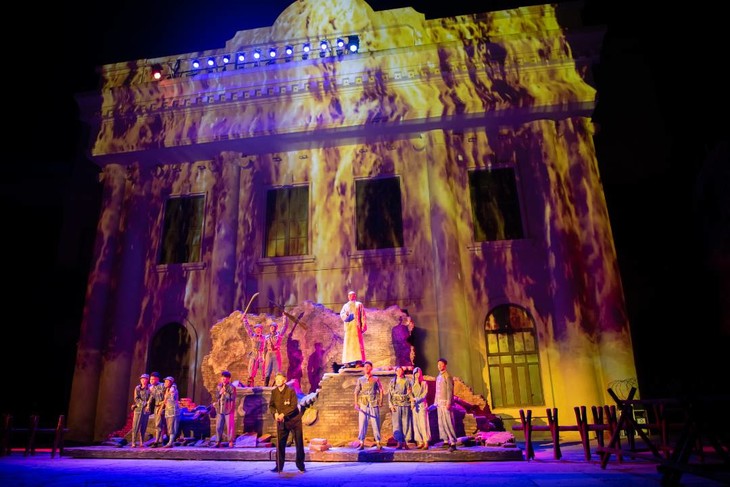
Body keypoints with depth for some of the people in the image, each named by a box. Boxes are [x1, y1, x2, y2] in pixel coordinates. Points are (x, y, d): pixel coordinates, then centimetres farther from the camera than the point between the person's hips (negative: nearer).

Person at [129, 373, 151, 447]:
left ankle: (142, 442, 9)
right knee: (136, 426, -5)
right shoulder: (137, 388, 4)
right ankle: (134, 443, -2)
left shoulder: (149, 388, 8)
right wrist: (143, 403, -10)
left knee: (143, 427, 2)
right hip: (138, 408, -1)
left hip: (146, 410, 1)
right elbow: (136, 398, -1)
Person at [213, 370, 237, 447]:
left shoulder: (231, 387, -6)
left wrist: (225, 392, -14)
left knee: (230, 426, -3)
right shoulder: (218, 386, 11)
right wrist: (220, 393, -8)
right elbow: (216, 397, 12)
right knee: (218, 426, 8)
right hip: (220, 410, 5)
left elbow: (232, 398, -9)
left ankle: (231, 442, 4)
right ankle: (218, 442, 18)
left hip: (228, 410, -5)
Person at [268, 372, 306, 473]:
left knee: (299, 444, 2)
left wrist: (283, 414, -27)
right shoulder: (274, 392, -1)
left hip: (294, 420, -3)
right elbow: (271, 405, 3)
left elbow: (294, 406, -20)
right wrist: (275, 413, -16)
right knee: (280, 444, 1)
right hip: (281, 422, 3)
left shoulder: (291, 391, -15)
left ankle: (300, 465, 15)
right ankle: (279, 466, 14)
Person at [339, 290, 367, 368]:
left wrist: (363, 326, -8)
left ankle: (359, 361, -16)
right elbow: (341, 314, 5)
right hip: (348, 327, 3)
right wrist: (346, 314, -18)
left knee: (357, 342, -11)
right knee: (348, 343, -2)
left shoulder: (359, 304, 11)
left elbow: (363, 316, 3)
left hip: (356, 326, -3)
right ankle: (348, 362, -3)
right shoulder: (345, 306, 19)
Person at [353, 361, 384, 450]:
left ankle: (378, 442, 5)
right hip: (363, 404, 1)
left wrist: (380, 401, -1)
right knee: (362, 423, -2)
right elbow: (356, 392, 9)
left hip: (374, 403, -1)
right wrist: (356, 404, 0)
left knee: (375, 423, -1)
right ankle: (361, 443, 2)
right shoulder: (360, 379, 11)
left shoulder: (375, 379, 9)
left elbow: (380, 390, 9)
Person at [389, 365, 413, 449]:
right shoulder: (392, 381, 9)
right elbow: (390, 393, 7)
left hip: (405, 404, -1)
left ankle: (405, 442, 6)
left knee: (405, 423, 0)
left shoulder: (407, 381, 6)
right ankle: (399, 442, -1)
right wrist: (390, 404, -2)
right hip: (395, 405, 1)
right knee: (396, 423, -4)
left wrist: (412, 401, -8)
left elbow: (410, 392, 6)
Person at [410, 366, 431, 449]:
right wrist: (412, 402, -8)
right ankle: (420, 442, 7)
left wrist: (416, 399, -18)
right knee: (416, 424, 2)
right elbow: (411, 394, 9)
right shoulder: (412, 384, 13)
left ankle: (426, 442, -7)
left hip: (422, 404, -4)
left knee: (423, 423, -9)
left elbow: (425, 394, -6)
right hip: (414, 405, 4)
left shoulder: (424, 383, 1)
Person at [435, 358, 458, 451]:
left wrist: (448, 403, -19)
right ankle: (446, 441, 14)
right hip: (439, 403, 8)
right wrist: (436, 402, 15)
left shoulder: (447, 376, -7)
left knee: (448, 422, -10)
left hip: (446, 403, -8)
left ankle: (453, 443, -7)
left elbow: (450, 390, -14)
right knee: (441, 423, 7)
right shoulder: (439, 376, 16)